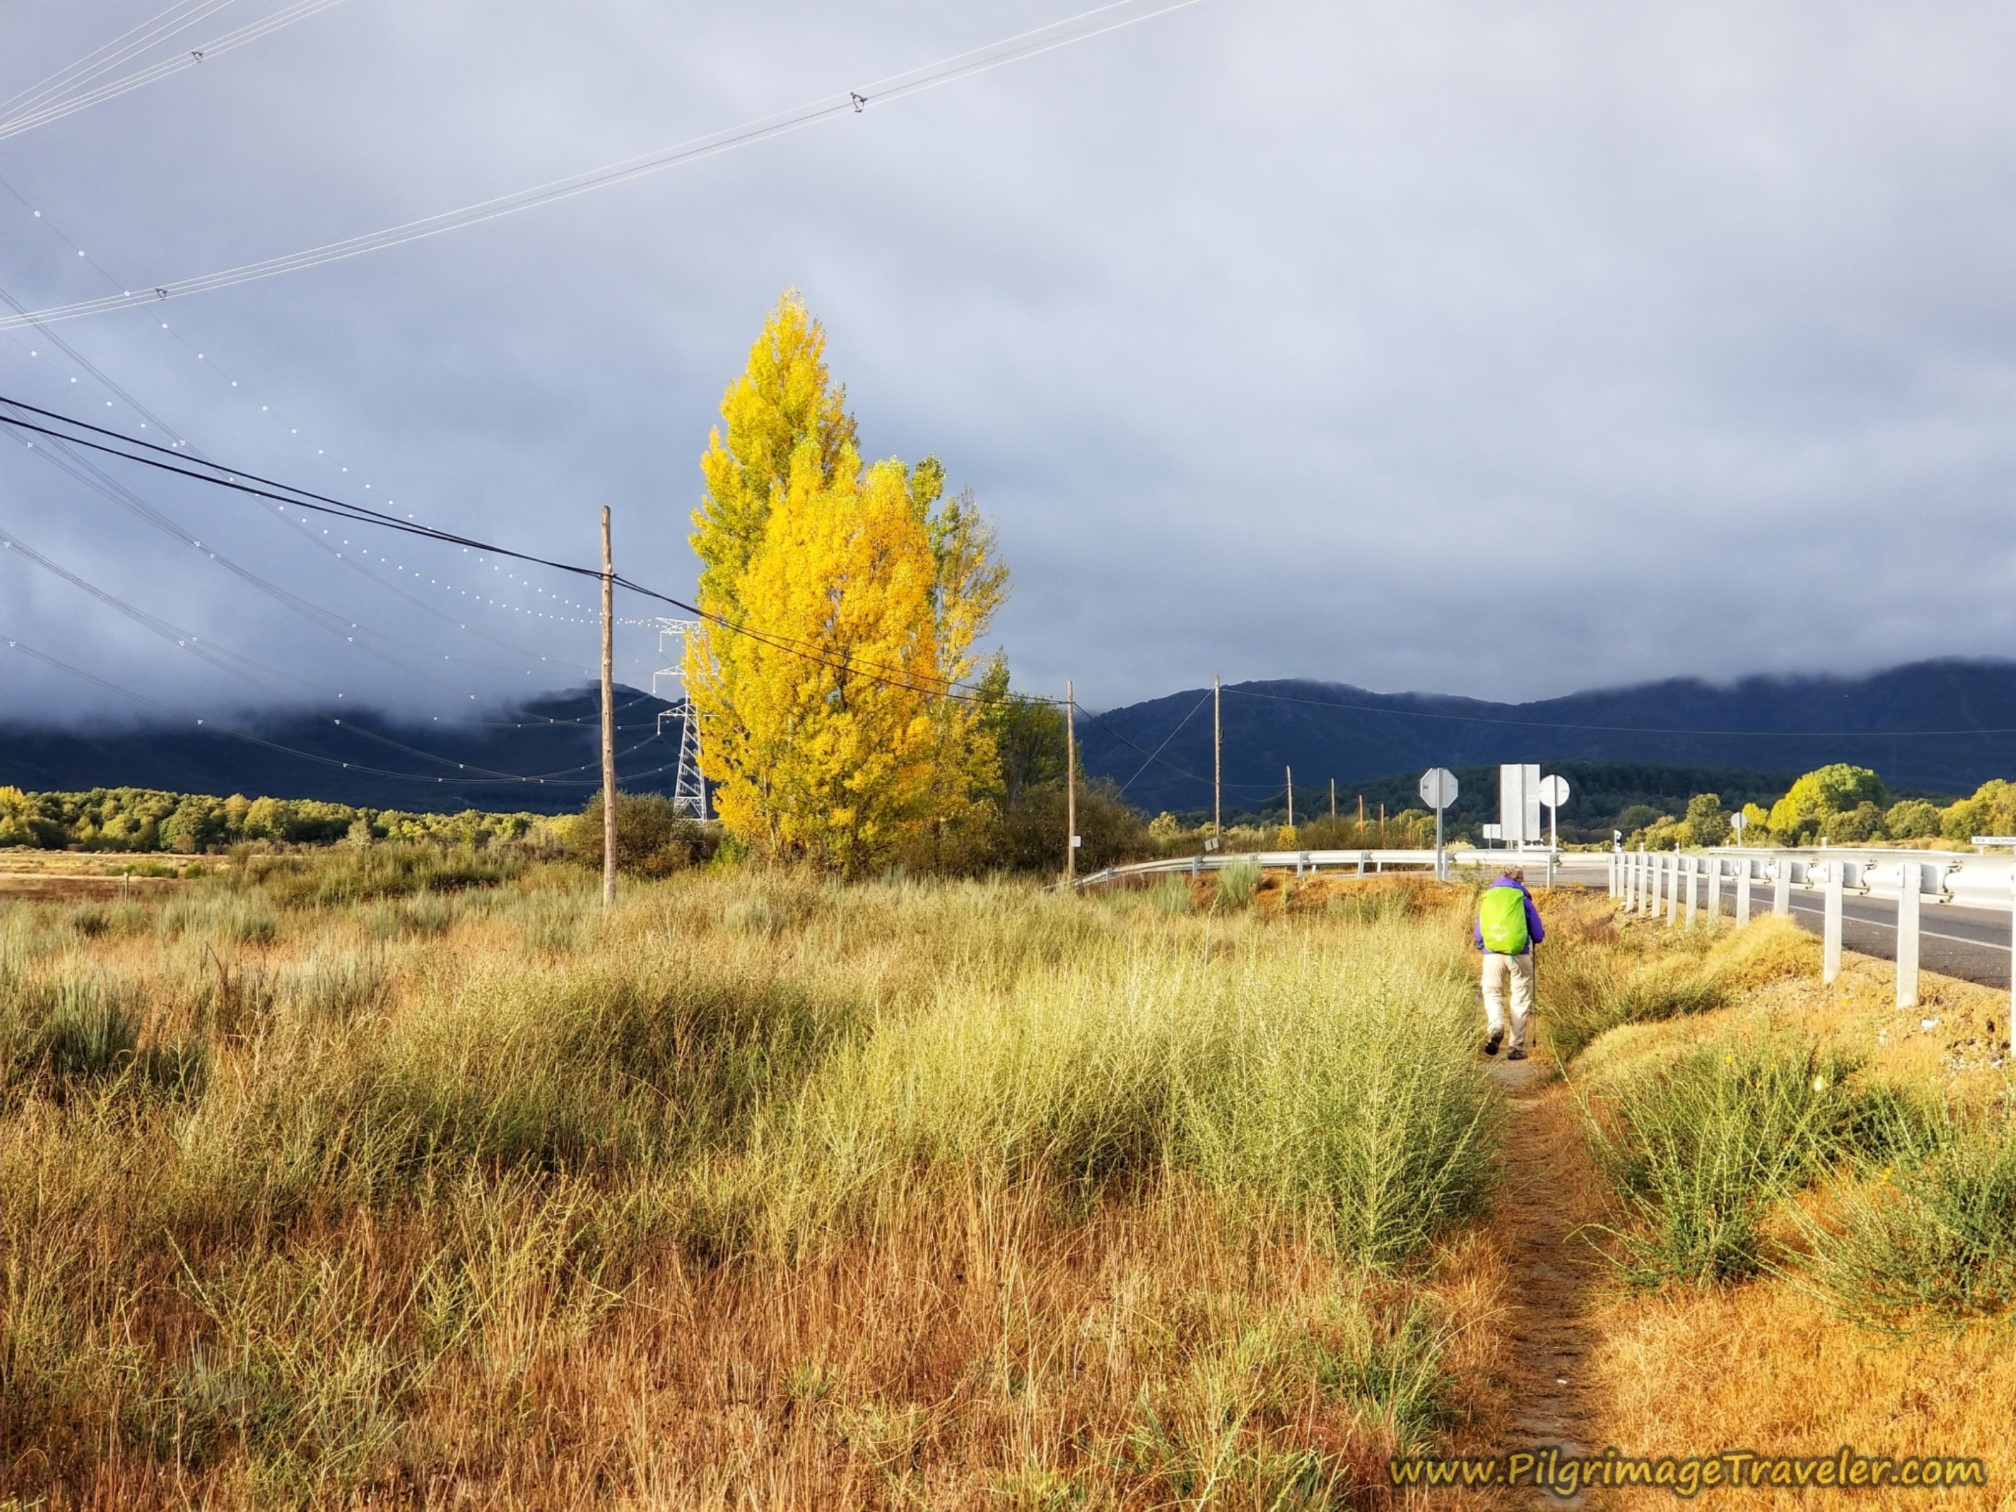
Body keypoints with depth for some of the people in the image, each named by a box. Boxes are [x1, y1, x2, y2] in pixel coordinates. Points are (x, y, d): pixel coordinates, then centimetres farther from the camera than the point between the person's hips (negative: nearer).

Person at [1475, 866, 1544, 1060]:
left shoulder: (1487, 898, 10)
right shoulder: (1523, 899, 4)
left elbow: (1478, 936, 15)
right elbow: (1538, 935, 7)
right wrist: (1542, 933, 30)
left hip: (1492, 954, 1)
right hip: (1519, 955, -1)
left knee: (1493, 994, 13)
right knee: (1520, 1000, 9)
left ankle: (1496, 1027, -16)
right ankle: (1517, 1047, 6)